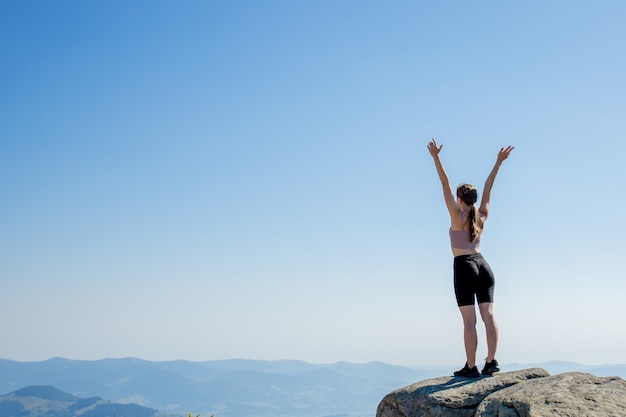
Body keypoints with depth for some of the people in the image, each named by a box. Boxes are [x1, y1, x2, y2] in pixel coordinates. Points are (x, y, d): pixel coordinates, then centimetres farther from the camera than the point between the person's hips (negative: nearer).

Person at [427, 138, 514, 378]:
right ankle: (491, 362, -1)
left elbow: (445, 183, -6)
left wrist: (435, 157, -9)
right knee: (488, 315, 1)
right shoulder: (482, 216, 11)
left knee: (469, 320, -8)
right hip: (483, 265, 5)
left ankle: (471, 367, -7)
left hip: (464, 266, -5)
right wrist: (499, 162, 21)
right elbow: (488, 187, 17)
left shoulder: (457, 215, -1)